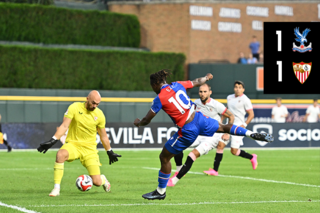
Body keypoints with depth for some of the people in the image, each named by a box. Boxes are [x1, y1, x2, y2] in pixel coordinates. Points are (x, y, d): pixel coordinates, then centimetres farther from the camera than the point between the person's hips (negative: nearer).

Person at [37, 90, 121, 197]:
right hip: (73, 144, -1)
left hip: (89, 149, 1)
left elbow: (103, 136, 12)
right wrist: (52, 141, -23)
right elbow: (64, 126, -12)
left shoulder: (99, 115, 0)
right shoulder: (74, 108, -7)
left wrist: (110, 152, 19)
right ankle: (56, 189, -27)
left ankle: (103, 179, 34)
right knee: (60, 154, -38)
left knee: (97, 182, -8)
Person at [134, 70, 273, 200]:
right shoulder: (177, 85, 4)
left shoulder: (159, 99, -12)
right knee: (222, 127, 32)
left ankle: (160, 192, 16)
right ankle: (253, 134, 24)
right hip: (199, 119, 6)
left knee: (164, 157, 7)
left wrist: (138, 123, 17)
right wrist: (207, 77, 43)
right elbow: (197, 82, 21)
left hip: (187, 131, -6)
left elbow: (147, 120, -6)